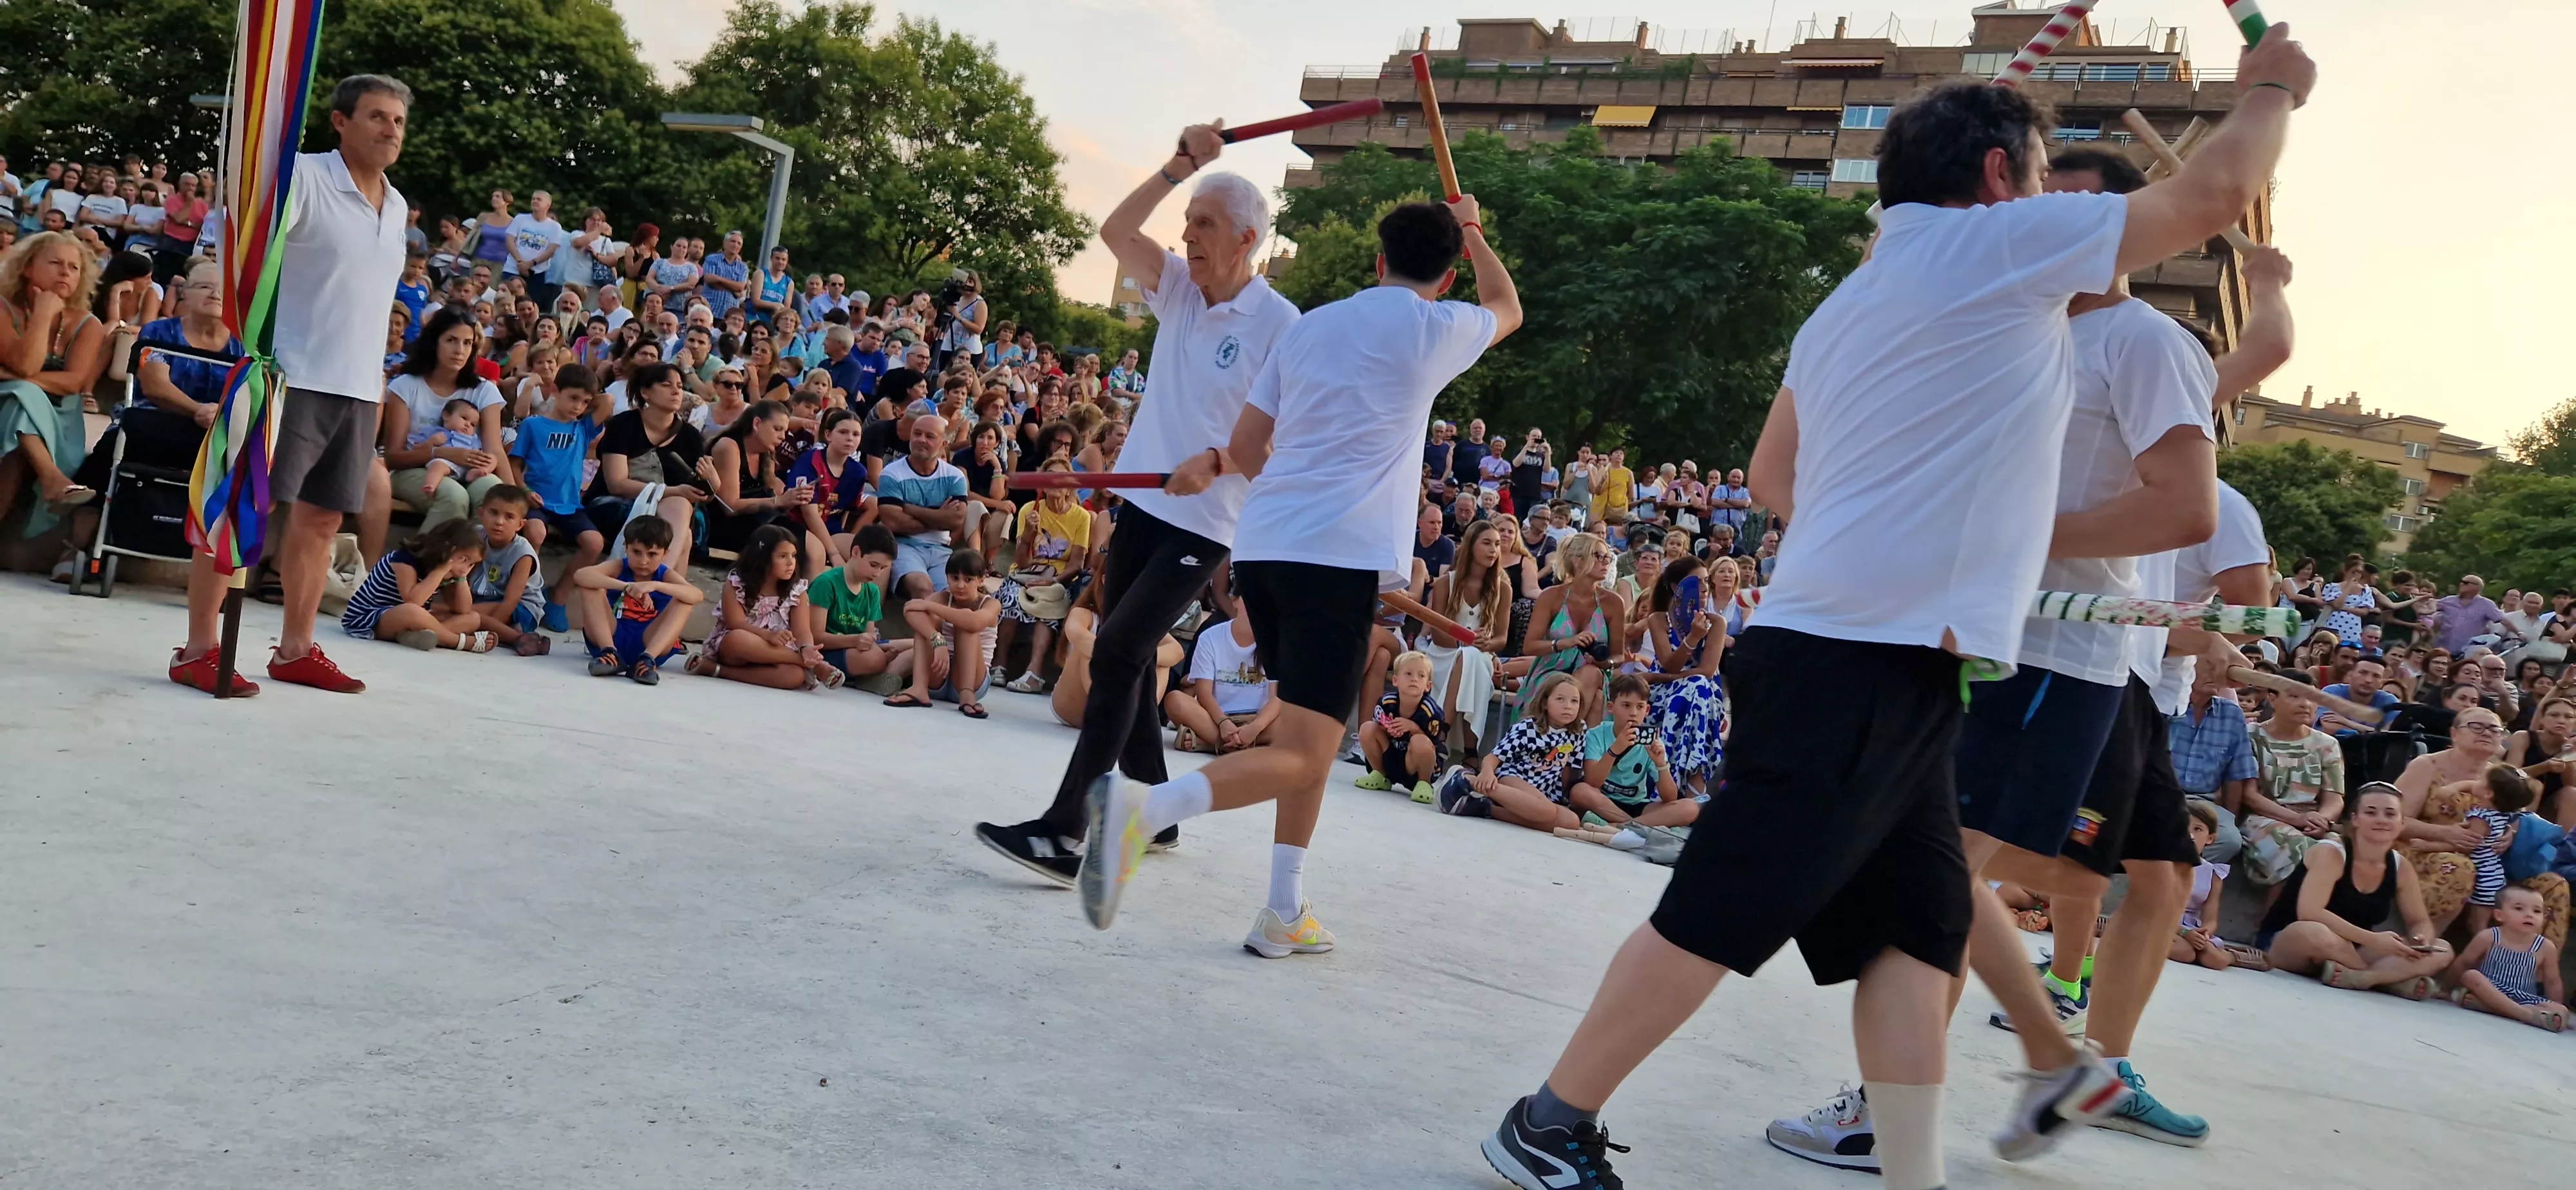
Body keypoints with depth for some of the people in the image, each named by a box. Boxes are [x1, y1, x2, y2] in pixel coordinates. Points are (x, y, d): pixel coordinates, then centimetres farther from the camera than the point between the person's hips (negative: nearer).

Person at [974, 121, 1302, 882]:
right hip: (1142, 503, 7)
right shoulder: (1179, 288, 7)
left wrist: (1217, 461, -27)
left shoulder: (1278, 323, -12)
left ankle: (1067, 833, -19)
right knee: (1127, 656, 12)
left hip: (1205, 525, -7)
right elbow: (1116, 231, -6)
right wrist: (1180, 166, -13)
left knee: (1117, 653, -17)